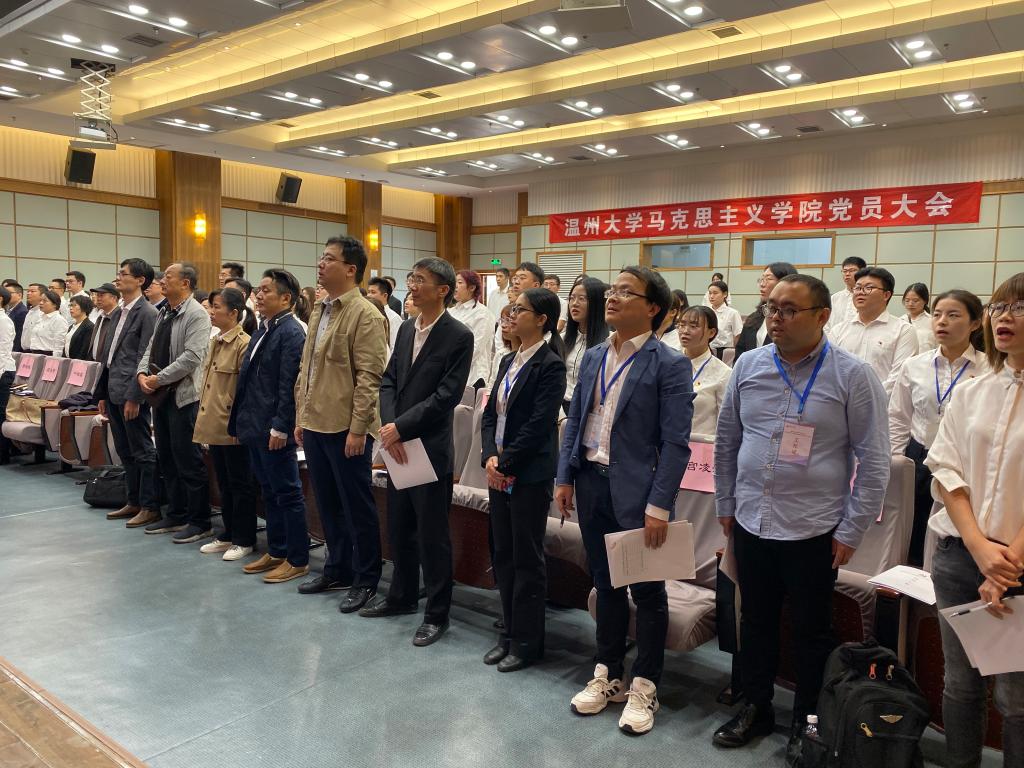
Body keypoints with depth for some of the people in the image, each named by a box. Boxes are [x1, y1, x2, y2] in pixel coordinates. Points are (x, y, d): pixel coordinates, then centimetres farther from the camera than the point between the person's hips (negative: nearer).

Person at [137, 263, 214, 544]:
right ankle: (176, 515, 27)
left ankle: (200, 523, 6)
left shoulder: (196, 315, -12)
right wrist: (142, 373, -2)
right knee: (167, 459, 15)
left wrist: (159, 378, -17)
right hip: (160, 395, 9)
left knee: (189, 461, -4)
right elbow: (151, 348, 16)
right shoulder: (163, 313, 15)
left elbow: (191, 357, -21)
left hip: (184, 395, -9)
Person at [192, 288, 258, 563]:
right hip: (215, 426, 9)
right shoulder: (214, 342, 12)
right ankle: (228, 535, 28)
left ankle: (244, 540, 13)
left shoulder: (243, 344, -14)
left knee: (240, 484, 3)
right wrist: (204, 418, 15)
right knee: (224, 483, 16)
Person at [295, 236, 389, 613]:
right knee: (328, 503, 17)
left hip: (345, 429, -8)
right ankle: (337, 567, 33)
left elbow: (369, 377, -17)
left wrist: (357, 429, -19)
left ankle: (365, 580, 16)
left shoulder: (365, 315, -12)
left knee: (357, 506, 3)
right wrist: (301, 417, 14)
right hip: (315, 425, 8)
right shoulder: (319, 311, 13)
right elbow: (305, 369, 17)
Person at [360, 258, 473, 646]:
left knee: (432, 535, 3)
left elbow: (447, 396, -17)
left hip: (432, 450, -7)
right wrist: (389, 427, -8)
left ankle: (436, 614, 17)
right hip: (397, 444, 7)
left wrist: (401, 427, -17)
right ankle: (402, 596, 36)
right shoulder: (406, 328, 10)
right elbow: (389, 381, 8)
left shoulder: (459, 336, -11)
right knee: (399, 527, 18)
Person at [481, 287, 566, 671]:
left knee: (527, 558, 3)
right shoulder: (509, 361, 13)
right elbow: (490, 413, 10)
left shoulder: (550, 365, -12)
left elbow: (539, 423, -18)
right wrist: (490, 456, -4)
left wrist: (507, 462, -14)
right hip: (499, 473, 8)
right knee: (503, 554, 14)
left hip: (530, 474, -8)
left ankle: (527, 641, 17)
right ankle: (509, 633, 28)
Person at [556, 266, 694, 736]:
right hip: (592, 483, 6)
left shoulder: (669, 365, -10)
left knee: (646, 591, 9)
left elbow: (675, 442, -14)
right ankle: (607, 674, 33)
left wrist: (659, 506, -17)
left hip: (637, 491, -6)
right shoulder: (594, 357, 9)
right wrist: (565, 478, 8)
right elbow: (574, 420, 13)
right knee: (606, 583, 18)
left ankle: (644, 686, 25)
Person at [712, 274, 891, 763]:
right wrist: (725, 505, 10)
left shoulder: (853, 376, -10)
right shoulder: (748, 366, 1)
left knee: (811, 631, 12)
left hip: (813, 530, -3)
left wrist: (851, 531, -7)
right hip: (750, 522, 4)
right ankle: (756, 709, 36)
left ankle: (806, 724, 31)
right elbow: (726, 441, 10)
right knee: (755, 622, 17)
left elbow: (873, 461, -7)